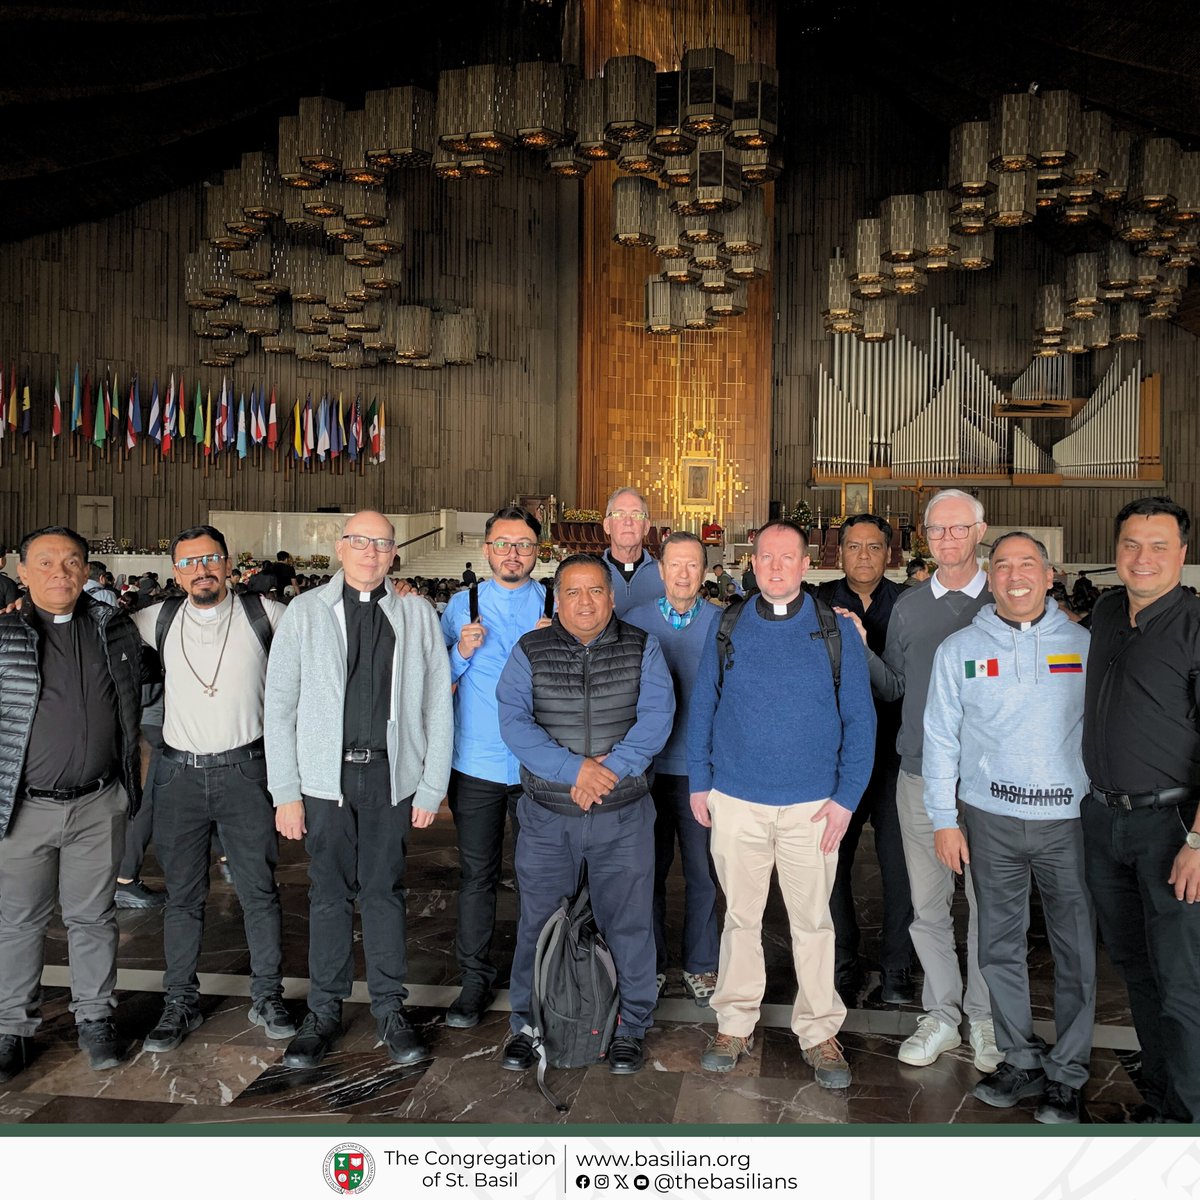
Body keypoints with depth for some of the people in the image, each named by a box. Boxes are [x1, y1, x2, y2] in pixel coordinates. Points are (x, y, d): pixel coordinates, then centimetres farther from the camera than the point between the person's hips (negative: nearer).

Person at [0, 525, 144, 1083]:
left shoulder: (114, 627, 4)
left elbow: (136, 697, 18)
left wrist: (134, 763, 16)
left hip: (98, 805, 2)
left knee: (93, 917, 13)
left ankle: (95, 1018, 28)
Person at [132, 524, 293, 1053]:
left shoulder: (262, 614, -2)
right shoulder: (159, 621, 5)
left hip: (245, 770, -2)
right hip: (179, 773, 2)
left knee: (259, 890, 5)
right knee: (182, 896, 10)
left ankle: (267, 997, 21)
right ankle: (180, 1003, 26)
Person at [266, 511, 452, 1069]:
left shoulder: (418, 614, 3)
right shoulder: (305, 611, 2)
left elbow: (437, 706, 2)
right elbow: (280, 705, 1)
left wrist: (432, 787, -2)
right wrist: (285, 792, -4)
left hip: (392, 776, 0)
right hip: (325, 776, 0)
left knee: (384, 892, 9)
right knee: (329, 894, 9)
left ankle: (390, 1008, 25)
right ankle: (324, 1011, 26)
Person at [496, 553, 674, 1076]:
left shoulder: (642, 649, 2)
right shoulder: (529, 651, 1)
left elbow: (656, 717, -8)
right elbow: (513, 721, -9)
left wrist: (609, 769, -20)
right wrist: (573, 769, -19)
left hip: (623, 816, 0)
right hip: (547, 816, 1)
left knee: (628, 923, 8)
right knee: (539, 922, 10)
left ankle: (630, 1027, 27)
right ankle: (527, 1025, 29)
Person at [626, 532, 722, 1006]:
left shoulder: (722, 623, 1)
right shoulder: (635, 621, 3)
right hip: (647, 765, 1)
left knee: (702, 871, 7)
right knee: (650, 868, 10)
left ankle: (700, 966, 24)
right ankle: (650, 964, 25)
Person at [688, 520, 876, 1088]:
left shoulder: (836, 630, -1)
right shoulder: (728, 629, 2)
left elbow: (859, 718, 0)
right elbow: (701, 709, 8)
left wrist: (846, 796, -6)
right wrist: (699, 783, 4)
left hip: (811, 805, -1)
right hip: (736, 801, 1)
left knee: (813, 922, 9)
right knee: (740, 917, 12)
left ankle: (819, 1033, 25)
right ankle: (735, 1024, 28)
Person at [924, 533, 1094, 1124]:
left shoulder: (1084, 644, 3)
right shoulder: (958, 650, 3)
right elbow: (940, 738, 5)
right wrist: (944, 820, 1)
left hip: (1070, 817, 0)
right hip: (991, 818, 1)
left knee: (1077, 948, 5)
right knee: (1000, 945, 9)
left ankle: (1067, 1073, 22)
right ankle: (1021, 1059, 27)